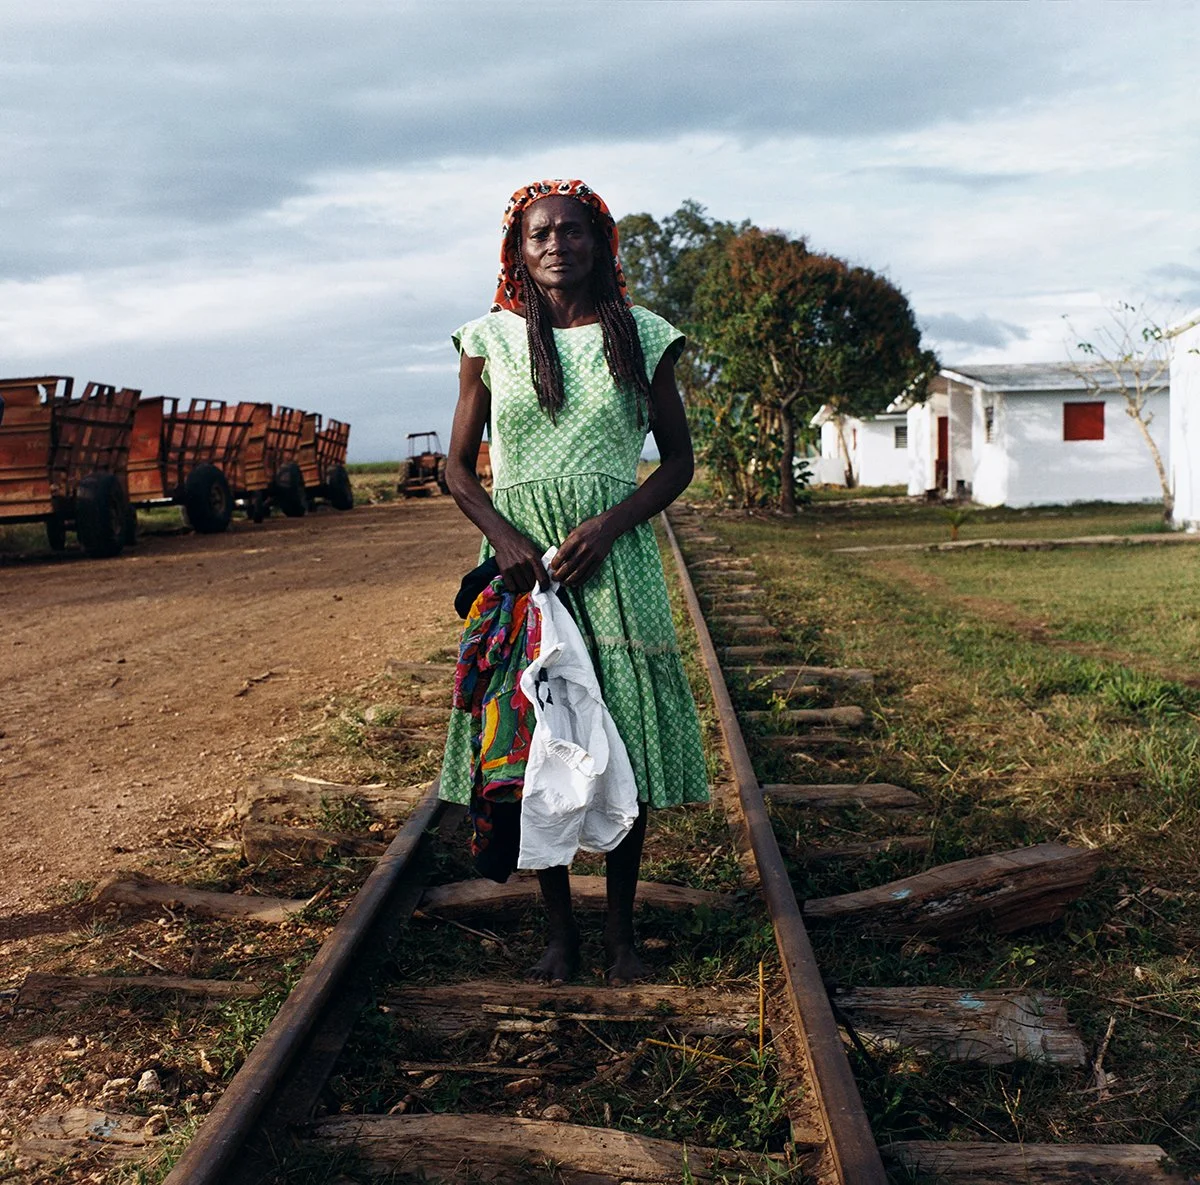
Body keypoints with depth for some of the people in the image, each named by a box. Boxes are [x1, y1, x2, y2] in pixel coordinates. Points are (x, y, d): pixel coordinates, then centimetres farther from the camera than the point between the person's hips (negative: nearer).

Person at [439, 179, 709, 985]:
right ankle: (561, 928, 18)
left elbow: (679, 460, 6)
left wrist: (608, 525, -10)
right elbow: (459, 467, 9)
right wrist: (504, 537, -9)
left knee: (627, 743, 0)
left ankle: (622, 927, 16)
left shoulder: (641, 335, 4)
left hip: (615, 558, 0)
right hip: (520, 559, 1)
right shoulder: (491, 340, 6)